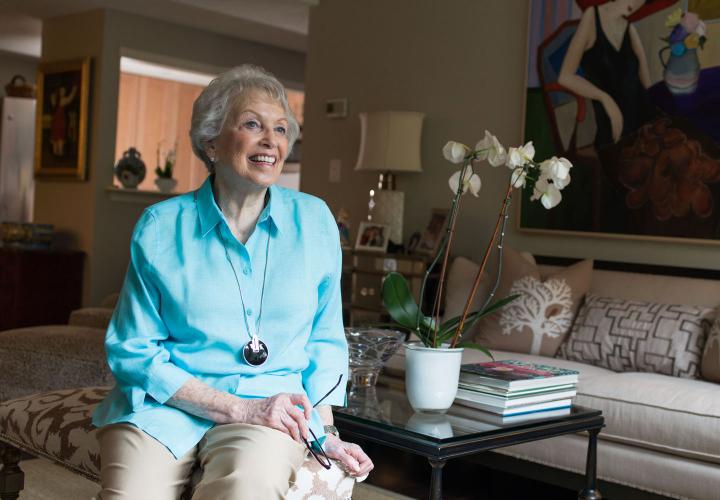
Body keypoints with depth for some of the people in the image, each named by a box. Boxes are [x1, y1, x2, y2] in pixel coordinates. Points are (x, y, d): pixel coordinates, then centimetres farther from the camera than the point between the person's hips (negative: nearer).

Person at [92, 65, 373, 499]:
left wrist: (323, 428, 0)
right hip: (165, 405, 1)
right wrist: (236, 408, -11)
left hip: (270, 407, 0)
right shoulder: (161, 227, 1)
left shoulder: (314, 221, 6)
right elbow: (133, 349, -1)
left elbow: (324, 340, 13)